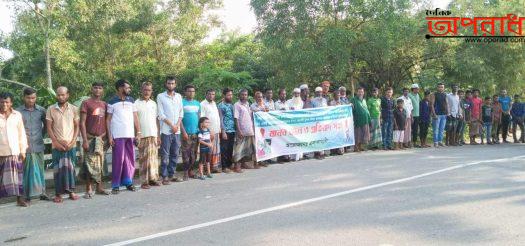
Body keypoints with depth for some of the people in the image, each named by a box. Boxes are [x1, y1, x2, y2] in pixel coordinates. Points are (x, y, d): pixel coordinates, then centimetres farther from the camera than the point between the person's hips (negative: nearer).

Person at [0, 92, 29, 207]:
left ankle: (19, 199, 12)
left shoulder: (17, 115, 5)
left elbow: (22, 133, 8)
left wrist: (23, 150, 5)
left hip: (15, 151, 1)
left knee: (17, 176, 5)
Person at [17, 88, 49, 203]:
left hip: (38, 146, 2)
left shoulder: (41, 110, 3)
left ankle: (42, 192, 16)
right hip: (24, 146, -2)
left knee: (40, 169, 8)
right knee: (26, 171, 3)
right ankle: (27, 195, 10)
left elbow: (46, 124, 16)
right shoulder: (18, 111, -3)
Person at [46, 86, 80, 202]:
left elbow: (77, 126, 5)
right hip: (57, 145, -1)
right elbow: (49, 128, 2)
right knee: (58, 169, 0)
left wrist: (73, 141, -6)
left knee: (70, 167, 3)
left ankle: (71, 191, 12)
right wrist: (57, 142, -7)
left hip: (71, 144, 1)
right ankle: (58, 194, 6)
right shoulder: (51, 109, 2)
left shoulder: (73, 109, 4)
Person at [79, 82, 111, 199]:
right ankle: (89, 190, 2)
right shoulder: (86, 103, -1)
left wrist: (107, 136, 10)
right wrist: (85, 140, -14)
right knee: (90, 164, -5)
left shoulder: (104, 104, 14)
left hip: (101, 138, 5)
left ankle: (99, 187, 16)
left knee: (100, 164, 9)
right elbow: (82, 123, -6)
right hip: (90, 138, -5)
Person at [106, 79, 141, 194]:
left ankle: (128, 181, 17)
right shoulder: (112, 102, 0)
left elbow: (135, 117, 12)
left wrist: (138, 132, 4)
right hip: (117, 136, -4)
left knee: (130, 160, 5)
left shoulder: (131, 101, 12)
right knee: (118, 160, -2)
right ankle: (115, 185, 6)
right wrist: (109, 136, -6)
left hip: (130, 135, 4)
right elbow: (108, 120, 0)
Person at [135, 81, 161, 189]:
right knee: (143, 158, -3)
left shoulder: (153, 103, 14)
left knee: (154, 157, 5)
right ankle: (144, 181, 0)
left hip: (154, 135, 4)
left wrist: (158, 135, 12)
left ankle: (153, 178, 12)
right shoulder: (137, 103, 1)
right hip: (142, 135, -4)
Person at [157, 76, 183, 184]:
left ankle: (171, 174, 17)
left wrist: (177, 125, -3)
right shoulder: (160, 96, 0)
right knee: (165, 155, -3)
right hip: (166, 130, -4)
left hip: (177, 130, 5)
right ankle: (164, 177, 2)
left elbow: (181, 112, 11)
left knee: (175, 154, 8)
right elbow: (161, 114, -6)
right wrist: (171, 125, -9)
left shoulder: (179, 96, 13)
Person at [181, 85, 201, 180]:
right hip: (186, 133, -5)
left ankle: (191, 170, 18)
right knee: (186, 153, -4)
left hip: (196, 132, 5)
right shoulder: (182, 103, -2)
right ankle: (186, 172, 2)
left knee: (194, 153, 8)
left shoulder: (197, 103, 13)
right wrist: (183, 131, -12)